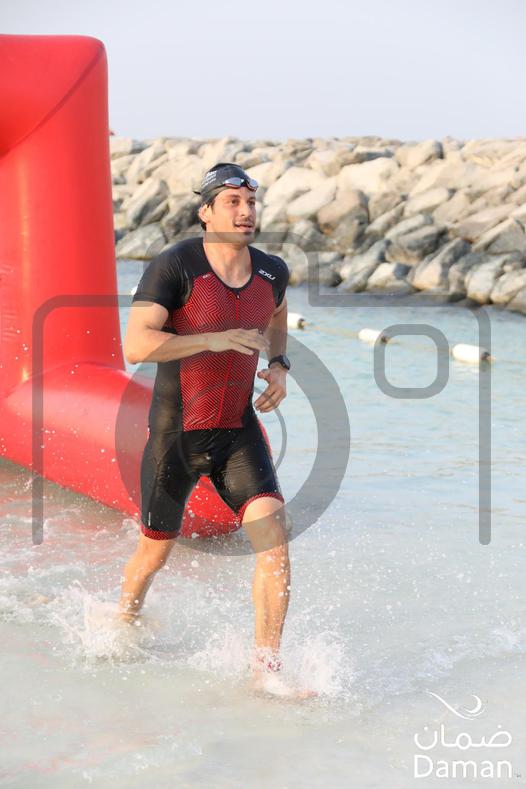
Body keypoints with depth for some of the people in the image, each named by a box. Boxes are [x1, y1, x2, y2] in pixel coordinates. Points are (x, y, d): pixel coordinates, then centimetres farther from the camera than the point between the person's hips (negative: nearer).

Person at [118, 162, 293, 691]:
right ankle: (123, 624, 44)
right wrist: (213, 339, -29)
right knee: (156, 551, 12)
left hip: (238, 430, 4)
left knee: (272, 533, -15)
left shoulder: (272, 272, 2)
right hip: (175, 432, -3)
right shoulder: (174, 267, -15)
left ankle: (265, 668, -8)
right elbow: (136, 346, -24)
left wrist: (279, 365, 7)